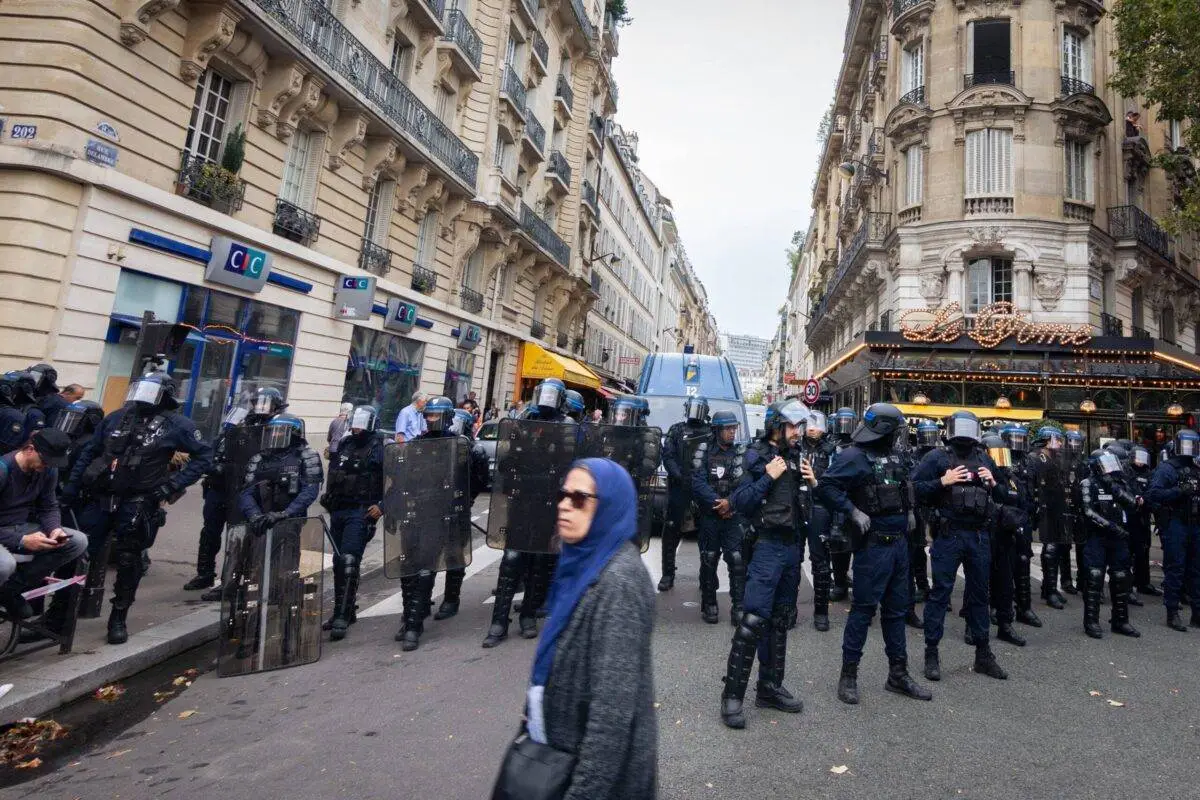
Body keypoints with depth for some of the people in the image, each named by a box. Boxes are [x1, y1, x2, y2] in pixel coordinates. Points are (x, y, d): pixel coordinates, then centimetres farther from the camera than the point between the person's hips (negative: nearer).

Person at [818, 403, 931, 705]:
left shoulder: (895, 456, 12)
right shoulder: (854, 457, -13)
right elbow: (825, 486, -20)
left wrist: (908, 508, 14)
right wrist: (853, 511, -21)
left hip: (899, 542, 8)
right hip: (873, 544, -8)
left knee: (896, 609, 15)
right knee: (864, 609, -2)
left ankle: (898, 674, 27)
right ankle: (848, 675, 11)